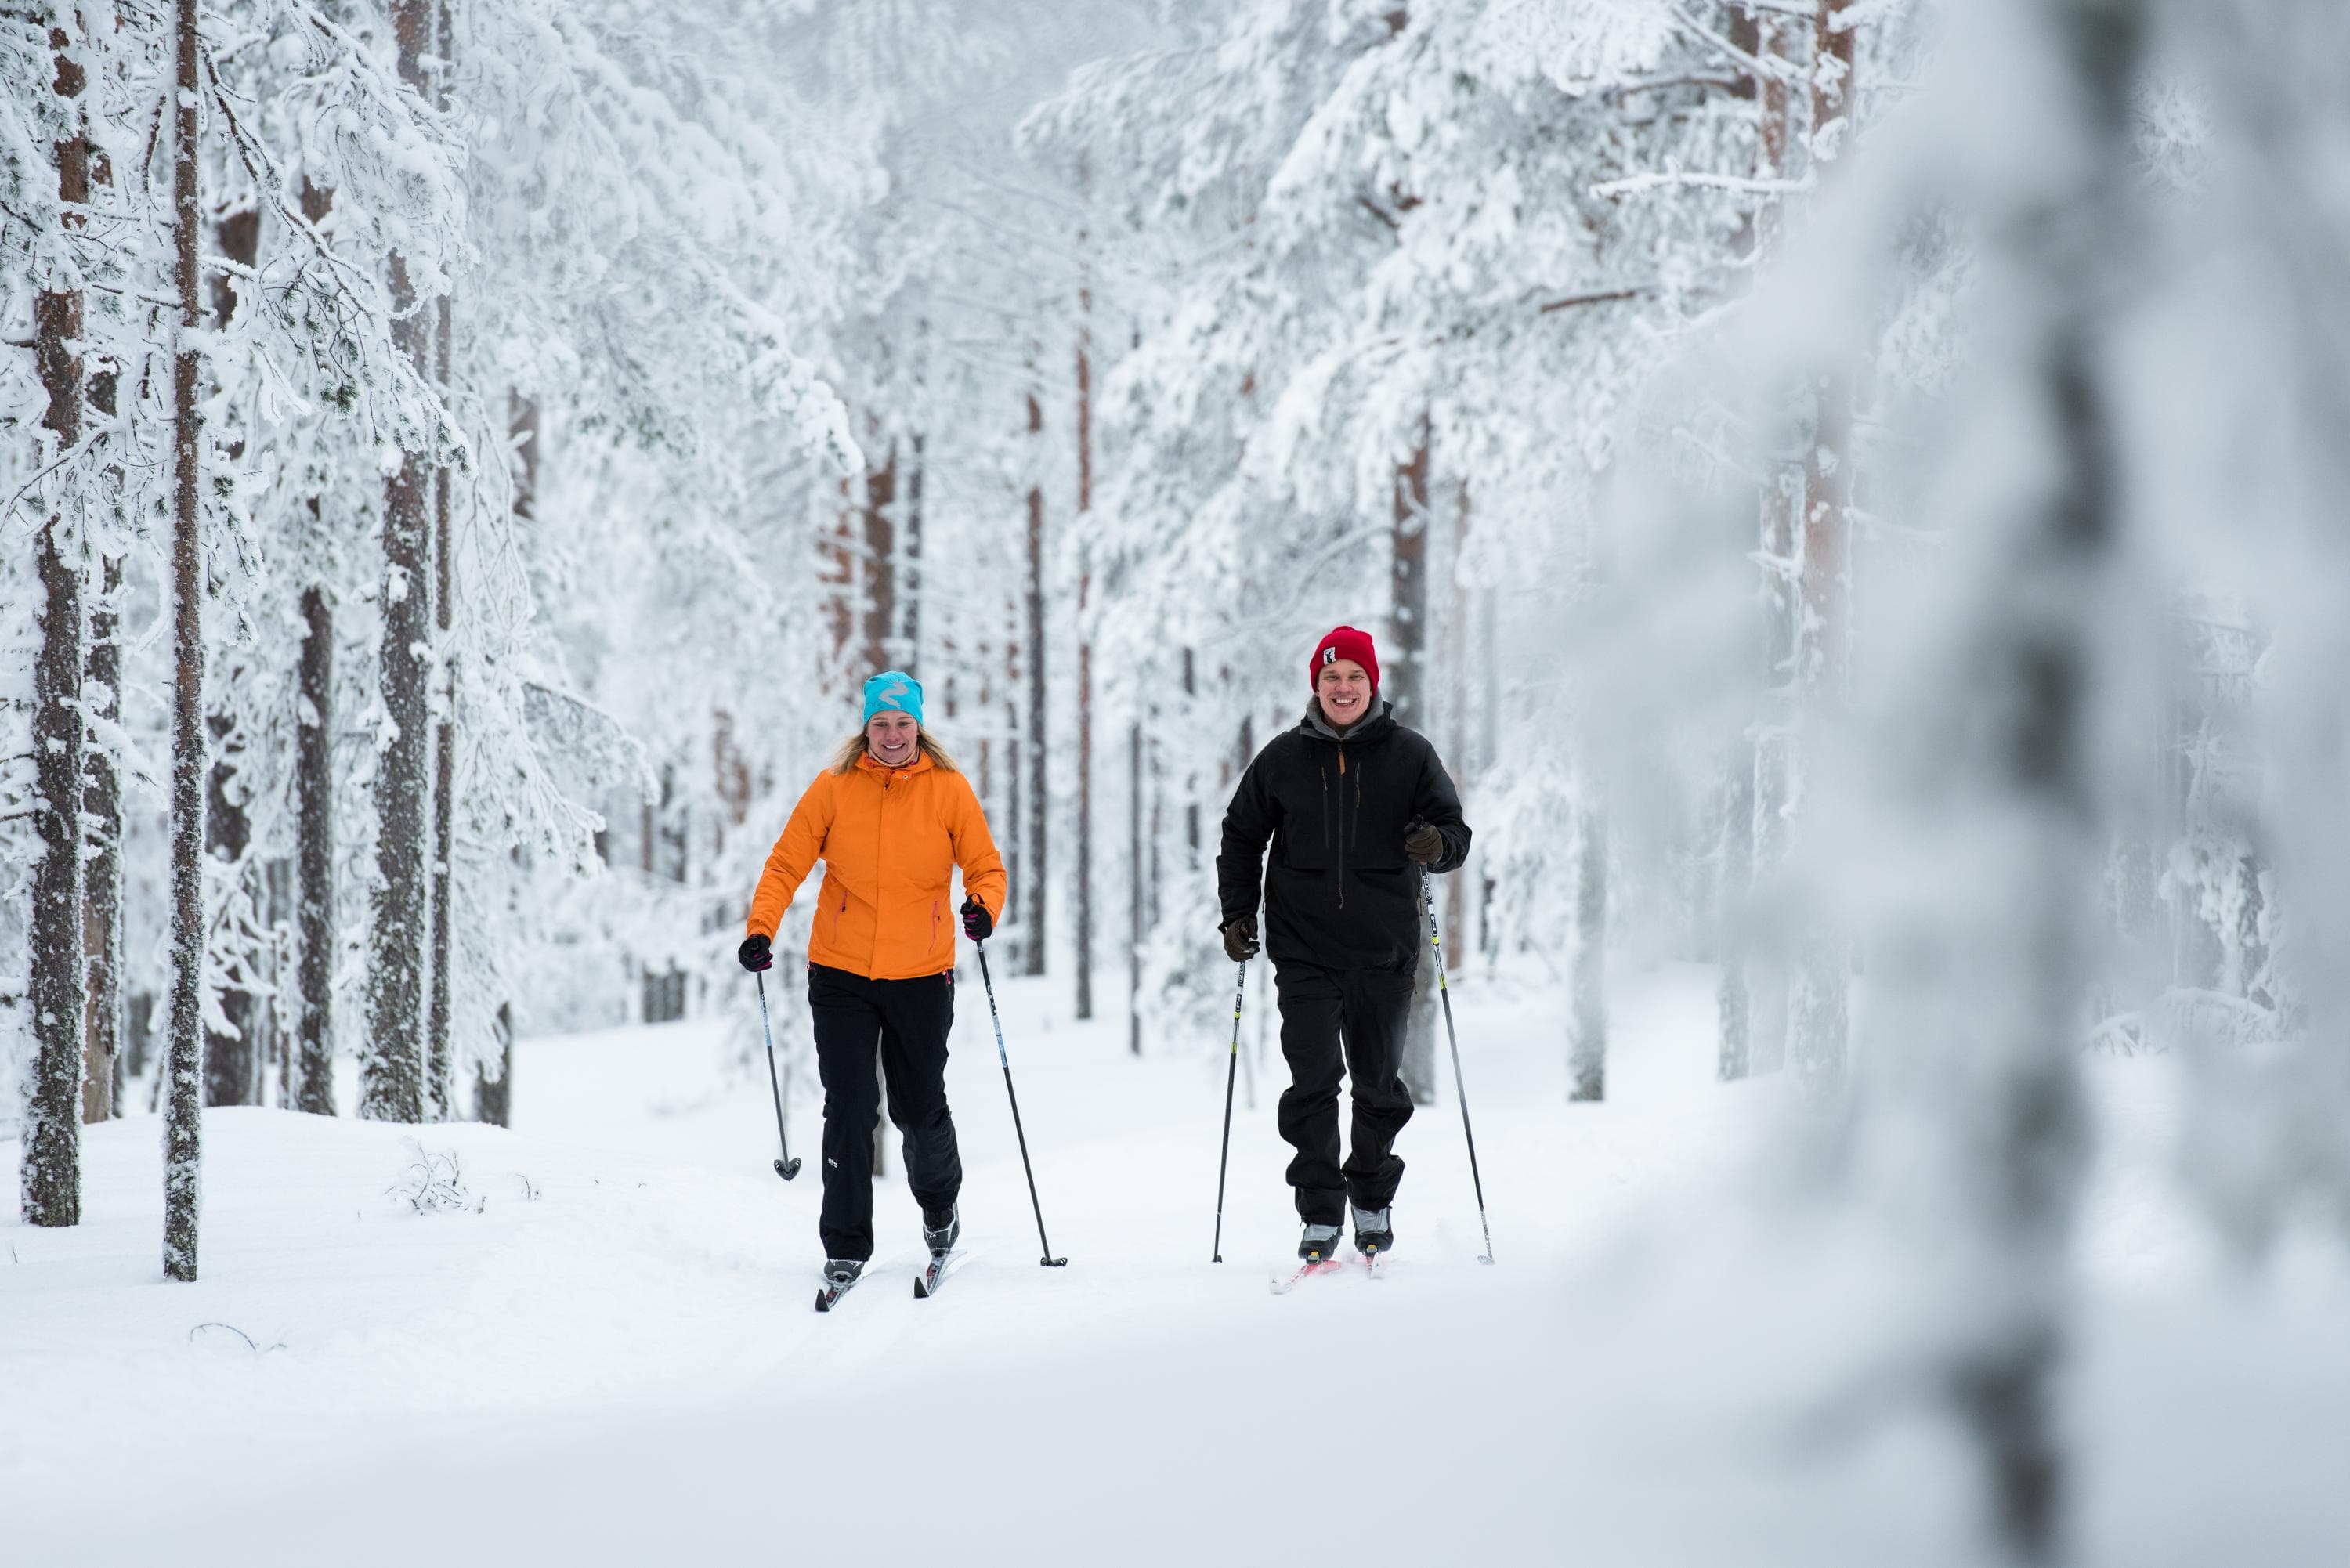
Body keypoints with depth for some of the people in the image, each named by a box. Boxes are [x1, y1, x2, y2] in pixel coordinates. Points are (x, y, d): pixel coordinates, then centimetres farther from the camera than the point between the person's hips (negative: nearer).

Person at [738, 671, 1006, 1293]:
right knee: (848, 1110, -4)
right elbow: (787, 864, 1)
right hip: (841, 975, 0)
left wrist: (984, 906, -21)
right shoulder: (834, 789, -2)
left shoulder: (949, 790, -1)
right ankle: (845, 1247, 4)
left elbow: (985, 865, 1)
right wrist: (761, 929, -13)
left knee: (920, 1108, 10)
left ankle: (940, 1205, 39)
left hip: (922, 977, 0)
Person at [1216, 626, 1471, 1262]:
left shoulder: (1409, 754, 1)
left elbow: (1455, 831, 4)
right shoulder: (1283, 758, 4)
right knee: (1313, 1080, -7)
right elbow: (1242, 835, 14)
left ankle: (1372, 1199, 28)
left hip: (1384, 949, 0)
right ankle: (1321, 1214, -3)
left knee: (1379, 1083, 9)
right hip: (1305, 947, 0)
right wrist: (1238, 913, 5)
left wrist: (1437, 844, -20)